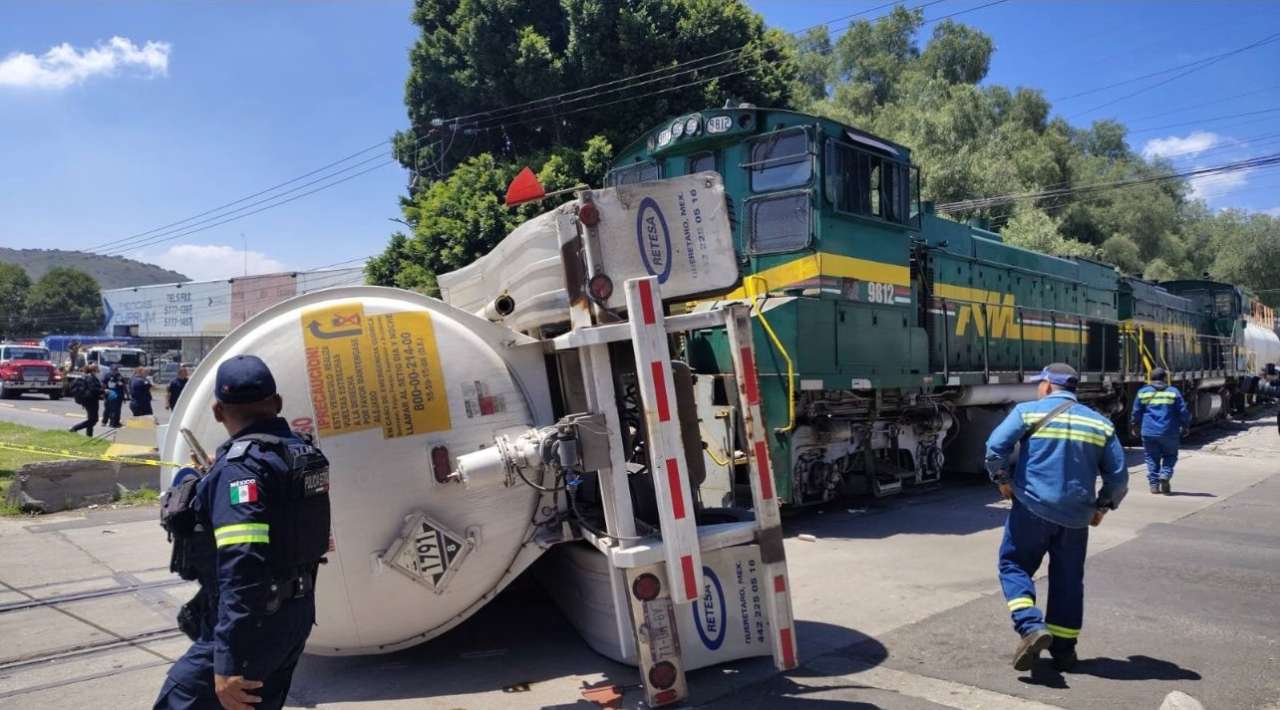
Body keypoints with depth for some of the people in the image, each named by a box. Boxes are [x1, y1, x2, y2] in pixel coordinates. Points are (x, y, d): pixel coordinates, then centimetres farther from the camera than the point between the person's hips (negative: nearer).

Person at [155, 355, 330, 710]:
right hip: (297, 615, 9)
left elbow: (242, 570, -29)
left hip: (252, 625, -9)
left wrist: (229, 662, -31)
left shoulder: (241, 467, -20)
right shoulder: (303, 452, 6)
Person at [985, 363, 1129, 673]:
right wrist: (1102, 506, 20)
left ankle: (1031, 627, -12)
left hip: (1032, 508, -3)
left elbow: (995, 447, -12)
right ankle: (1063, 650, 20)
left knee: (1014, 565, 9)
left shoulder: (1027, 412, -2)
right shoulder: (1101, 423, 9)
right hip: (1076, 516, 4)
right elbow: (1119, 476, 7)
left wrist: (1003, 479, 4)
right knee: (1068, 579, 14)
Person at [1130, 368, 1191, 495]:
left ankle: (1154, 484, 5)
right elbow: (1183, 411, 1)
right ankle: (1165, 474, -8)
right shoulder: (1173, 392, 1)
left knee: (1152, 458, 9)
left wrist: (1134, 426, 21)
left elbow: (1136, 412, 6)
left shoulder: (1142, 392, 3)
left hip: (1149, 432, 1)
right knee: (1170, 455, 15)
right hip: (1169, 432, -1)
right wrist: (1185, 426, 15)